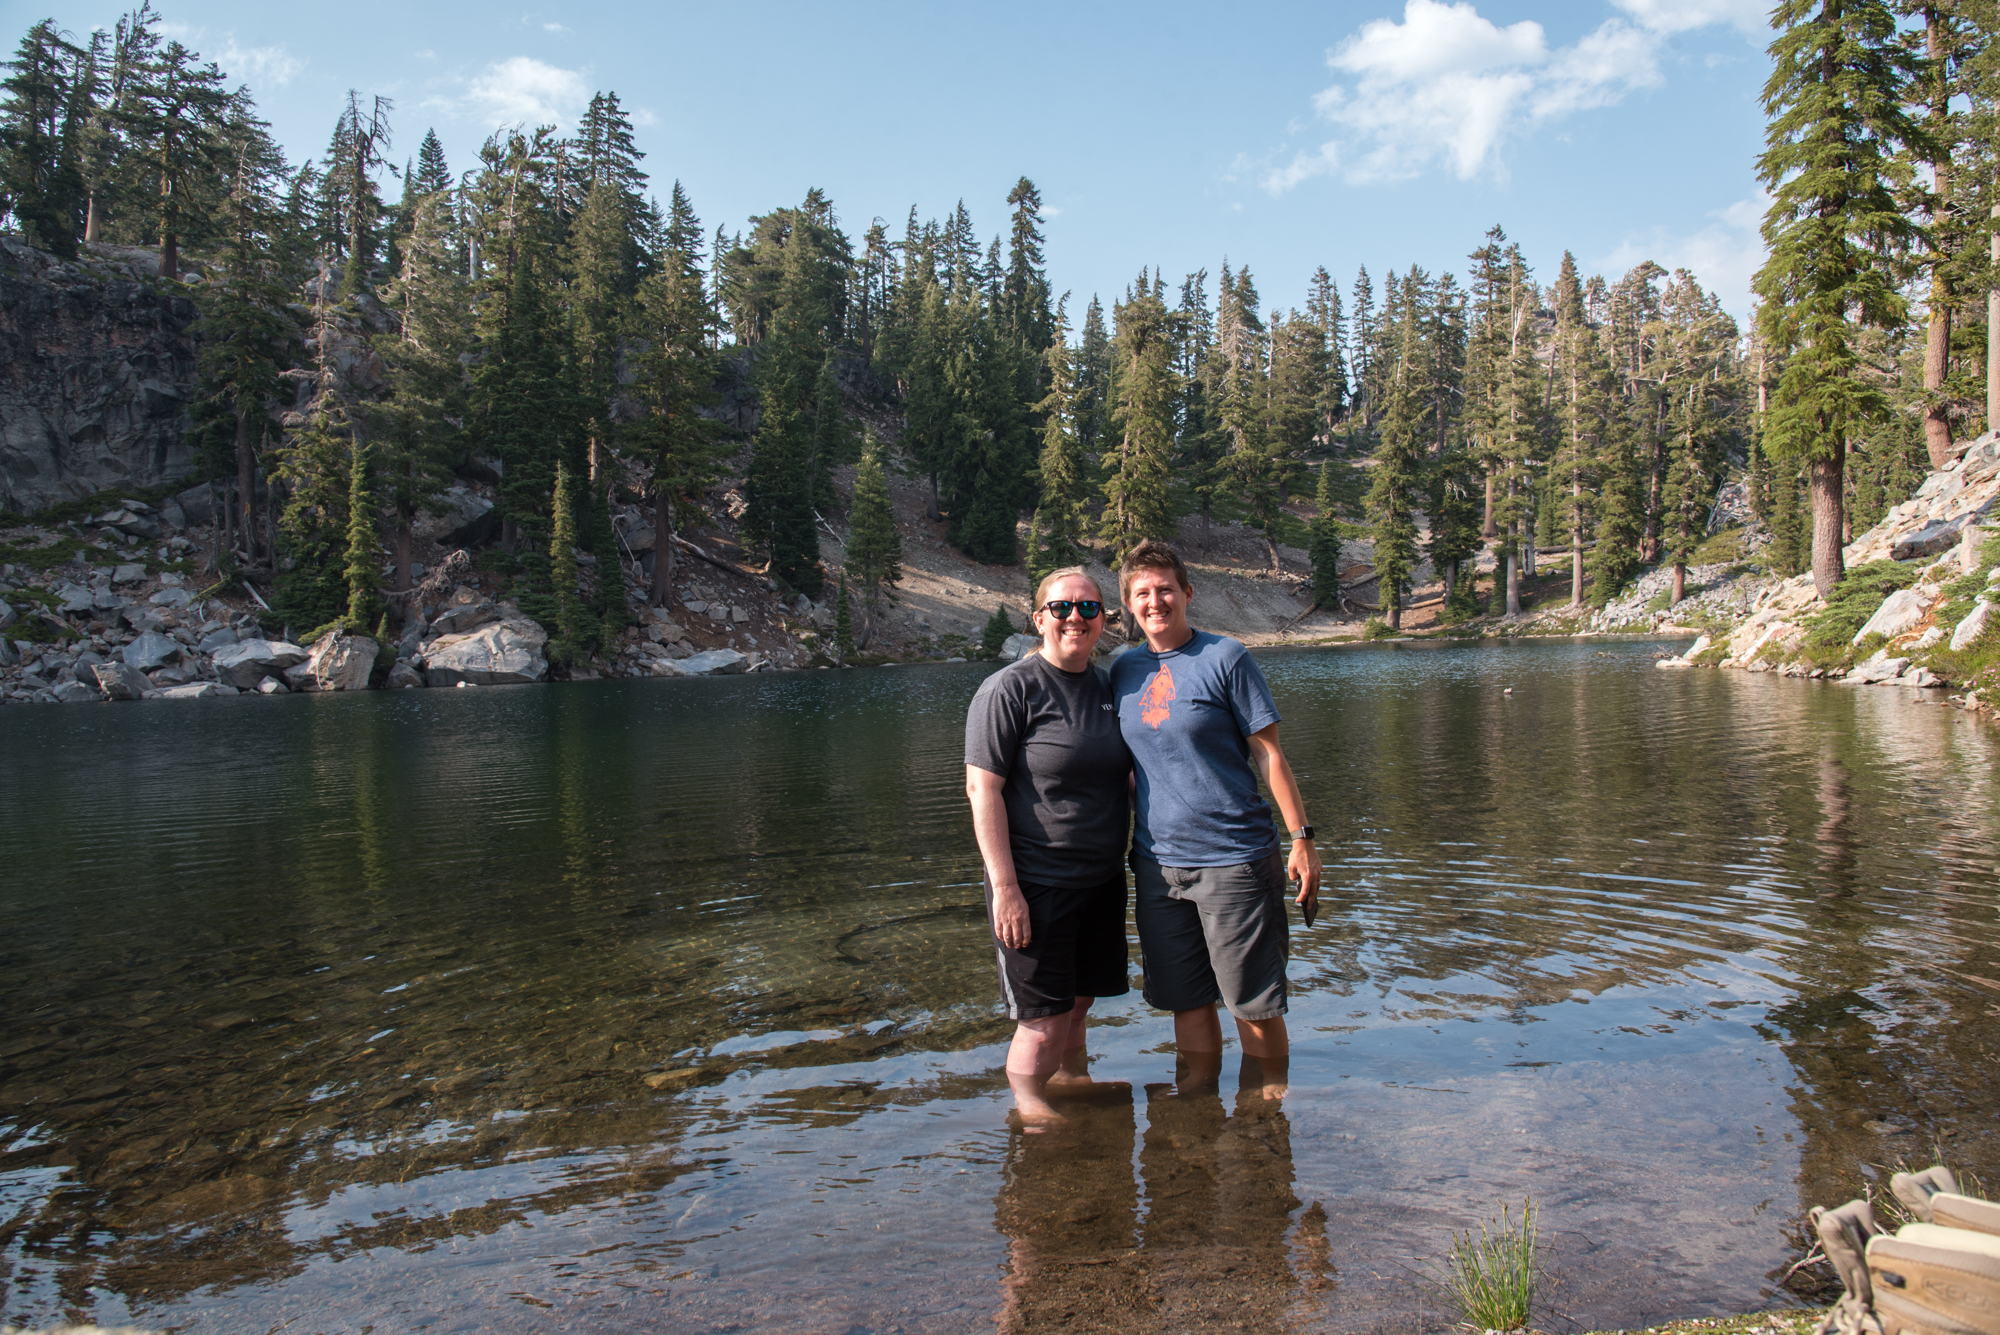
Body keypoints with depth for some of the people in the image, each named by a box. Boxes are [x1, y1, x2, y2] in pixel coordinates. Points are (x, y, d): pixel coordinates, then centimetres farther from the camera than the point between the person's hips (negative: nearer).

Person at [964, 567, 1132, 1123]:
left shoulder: (1108, 687, 9)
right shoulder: (1010, 689, -11)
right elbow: (982, 790, -14)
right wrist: (1004, 887, -19)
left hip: (1102, 880, 6)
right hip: (1035, 884, -6)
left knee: (1078, 1006, 16)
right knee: (1044, 1024, -2)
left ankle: (1073, 1080, 37)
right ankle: (1030, 1109, 19)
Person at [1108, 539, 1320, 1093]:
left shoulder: (1224, 658, -5)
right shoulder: (1124, 669, 8)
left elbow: (1268, 753, -4)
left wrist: (1301, 839, -7)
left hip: (1234, 859, -4)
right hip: (1158, 862, 4)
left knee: (1254, 1005, 4)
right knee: (1188, 1001, 13)